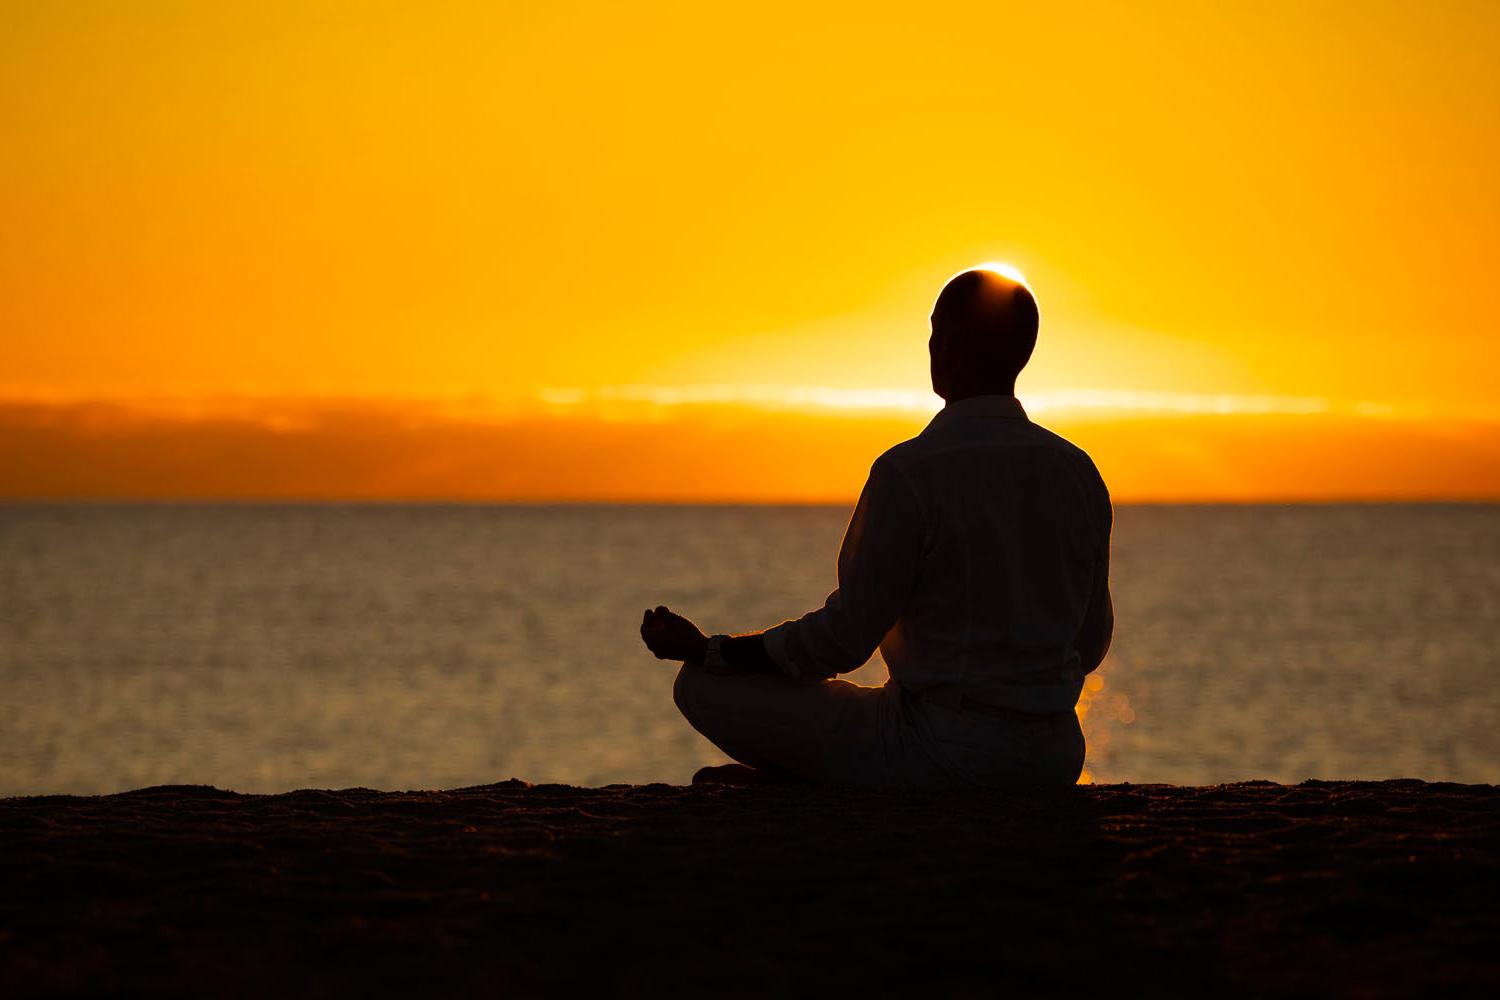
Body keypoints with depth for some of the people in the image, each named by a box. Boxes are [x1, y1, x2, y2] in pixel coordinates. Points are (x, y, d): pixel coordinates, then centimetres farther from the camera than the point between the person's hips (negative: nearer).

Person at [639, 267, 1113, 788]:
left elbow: (844, 638, -14)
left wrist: (704, 650, -1)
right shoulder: (1078, 472, 2)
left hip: (946, 752, -7)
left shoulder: (911, 472, -18)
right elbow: (1091, 643, 10)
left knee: (703, 686, 4)